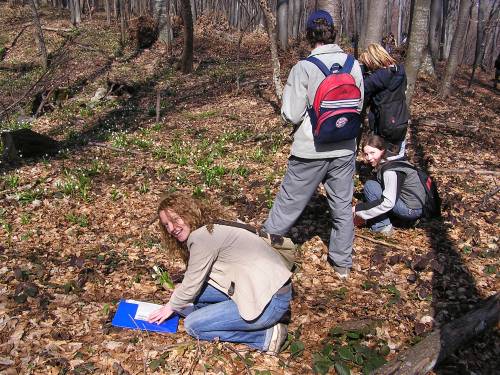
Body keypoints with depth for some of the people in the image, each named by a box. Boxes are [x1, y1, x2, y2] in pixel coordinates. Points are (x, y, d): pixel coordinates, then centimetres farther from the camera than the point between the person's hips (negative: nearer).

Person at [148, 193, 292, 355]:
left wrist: (171, 306, 10)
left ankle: (267, 335, -4)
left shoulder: (202, 236, -16)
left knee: (193, 325, -5)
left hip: (270, 300, -10)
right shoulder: (210, 227, 13)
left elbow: (192, 283, -7)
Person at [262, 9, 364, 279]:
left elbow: (291, 115, -14)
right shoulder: (353, 65, -2)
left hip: (311, 152, -4)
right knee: (342, 207, 15)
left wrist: (288, 93, 5)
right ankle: (342, 263, 28)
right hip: (344, 150, 4)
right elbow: (358, 106, 9)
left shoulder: (304, 68, -16)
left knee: (288, 204, 9)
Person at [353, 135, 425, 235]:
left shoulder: (391, 171, -22)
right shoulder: (382, 164, 6)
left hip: (412, 210, -10)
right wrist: (362, 212, 11)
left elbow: (388, 203, -28)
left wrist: (358, 209, -22)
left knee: (370, 186, -14)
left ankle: (382, 227, -8)